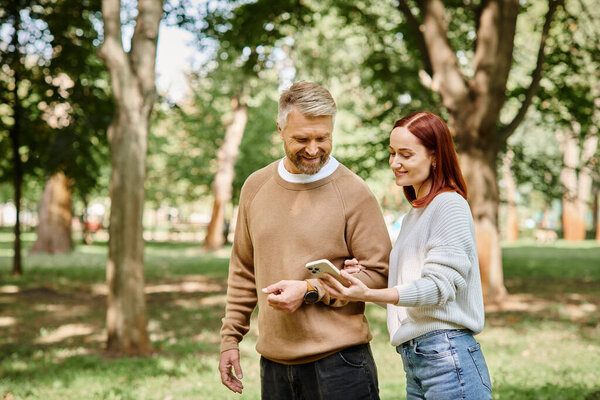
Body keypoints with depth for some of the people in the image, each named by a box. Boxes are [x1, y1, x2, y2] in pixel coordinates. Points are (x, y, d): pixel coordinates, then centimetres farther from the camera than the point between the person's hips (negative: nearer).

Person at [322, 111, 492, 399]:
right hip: (413, 362, 9)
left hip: (448, 357, -9)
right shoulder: (414, 214, 21)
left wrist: (369, 295, -29)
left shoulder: (450, 205, -8)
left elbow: (439, 285, -17)